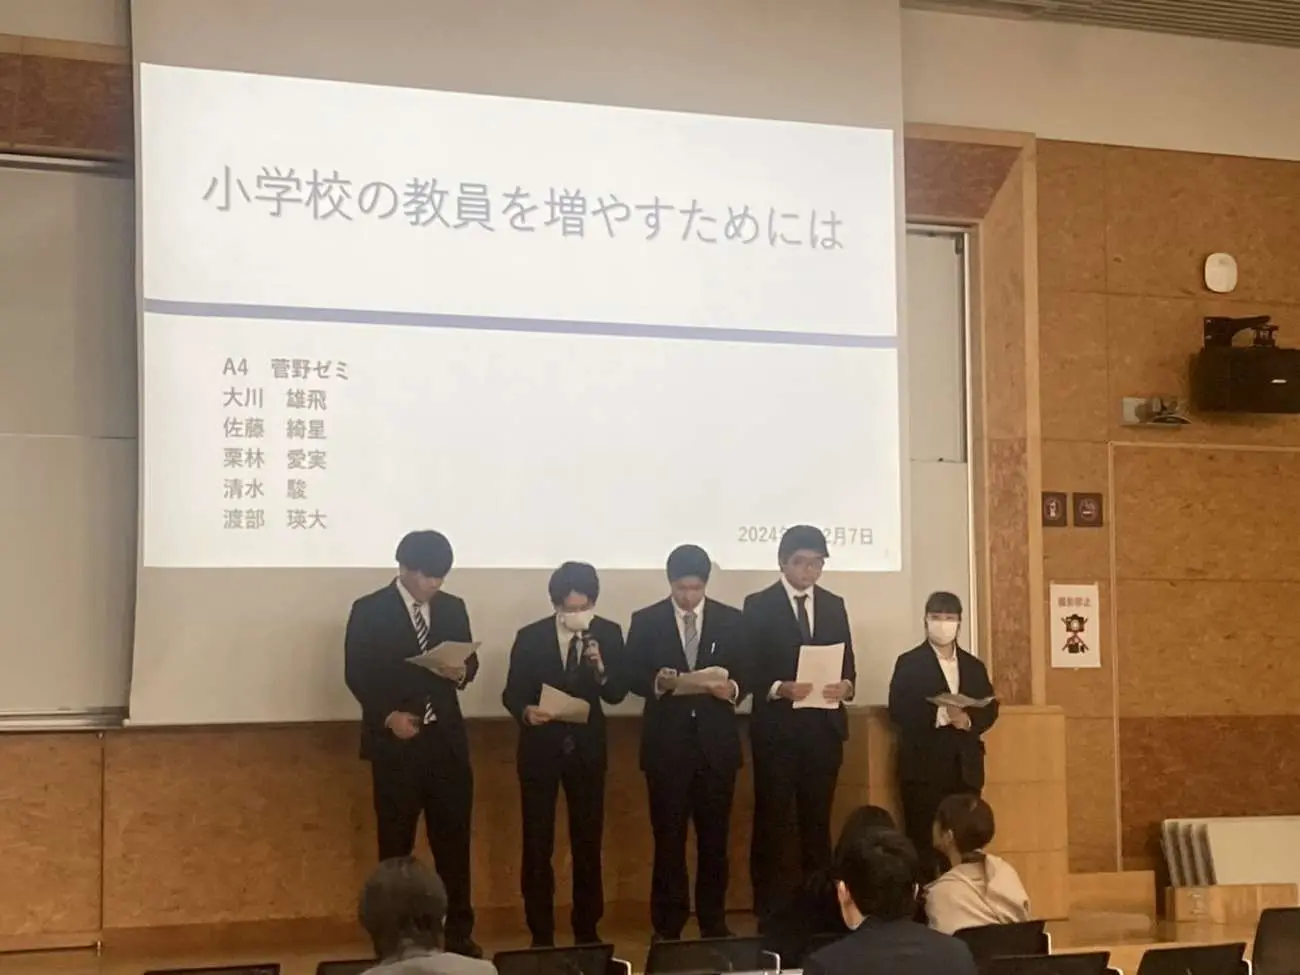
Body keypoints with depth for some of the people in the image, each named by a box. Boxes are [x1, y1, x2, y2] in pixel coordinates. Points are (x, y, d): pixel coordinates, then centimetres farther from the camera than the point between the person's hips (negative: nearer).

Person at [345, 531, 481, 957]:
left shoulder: (453, 608, 9)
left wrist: (461, 672, -11)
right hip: (396, 741, -3)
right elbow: (356, 675, -5)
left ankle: (459, 933, 13)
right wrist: (388, 716, -17)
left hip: (447, 738, 4)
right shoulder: (369, 611, -4)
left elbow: (470, 660, 13)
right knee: (396, 842, 4)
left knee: (454, 838, 5)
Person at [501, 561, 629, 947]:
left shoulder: (609, 634, -3)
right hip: (540, 749, -1)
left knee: (588, 842, 8)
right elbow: (511, 693, -4)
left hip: (586, 749, 1)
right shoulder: (530, 637, -7)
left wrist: (601, 669, -24)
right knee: (537, 845, 1)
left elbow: (617, 694, -4)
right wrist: (526, 710, -26)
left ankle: (587, 929, 18)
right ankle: (541, 933, 9)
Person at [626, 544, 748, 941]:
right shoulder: (645, 621, 2)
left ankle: (714, 922, 18)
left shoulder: (731, 620, 5)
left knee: (715, 837, 8)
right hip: (666, 744, -1)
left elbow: (747, 673, 5)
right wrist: (656, 682, -20)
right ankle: (667, 926, 9)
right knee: (669, 837, 3)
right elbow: (631, 676, 0)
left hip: (716, 742, 1)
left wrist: (733, 689, -16)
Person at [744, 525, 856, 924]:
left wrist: (846, 686, -11)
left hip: (824, 728, 4)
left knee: (818, 822, 9)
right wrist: (779, 688, -22)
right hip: (776, 729, -4)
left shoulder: (834, 605, 13)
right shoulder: (759, 605, -1)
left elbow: (847, 664, 10)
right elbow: (749, 670, -5)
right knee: (771, 823, 1)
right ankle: (768, 913, 6)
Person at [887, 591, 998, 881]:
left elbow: (990, 710, 9)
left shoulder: (974, 666, 16)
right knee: (923, 842, -4)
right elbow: (898, 711, -10)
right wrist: (939, 715, -21)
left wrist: (968, 721, -12)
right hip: (924, 767, -4)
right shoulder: (909, 663, 1)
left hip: (965, 767, 4)